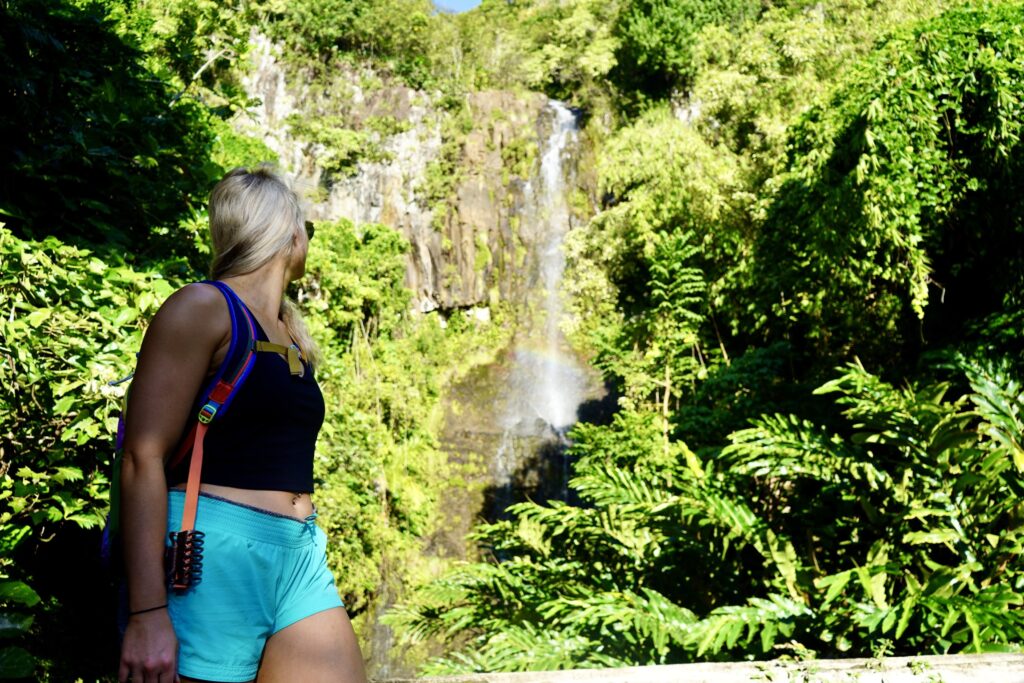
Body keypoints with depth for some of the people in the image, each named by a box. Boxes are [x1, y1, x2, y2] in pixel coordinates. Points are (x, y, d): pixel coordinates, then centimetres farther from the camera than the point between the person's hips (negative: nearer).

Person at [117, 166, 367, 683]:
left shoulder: (290, 335, 19)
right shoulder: (203, 307, -4)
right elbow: (145, 457, -13)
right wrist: (147, 613, -19)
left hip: (298, 558, 7)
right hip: (213, 560, -7)